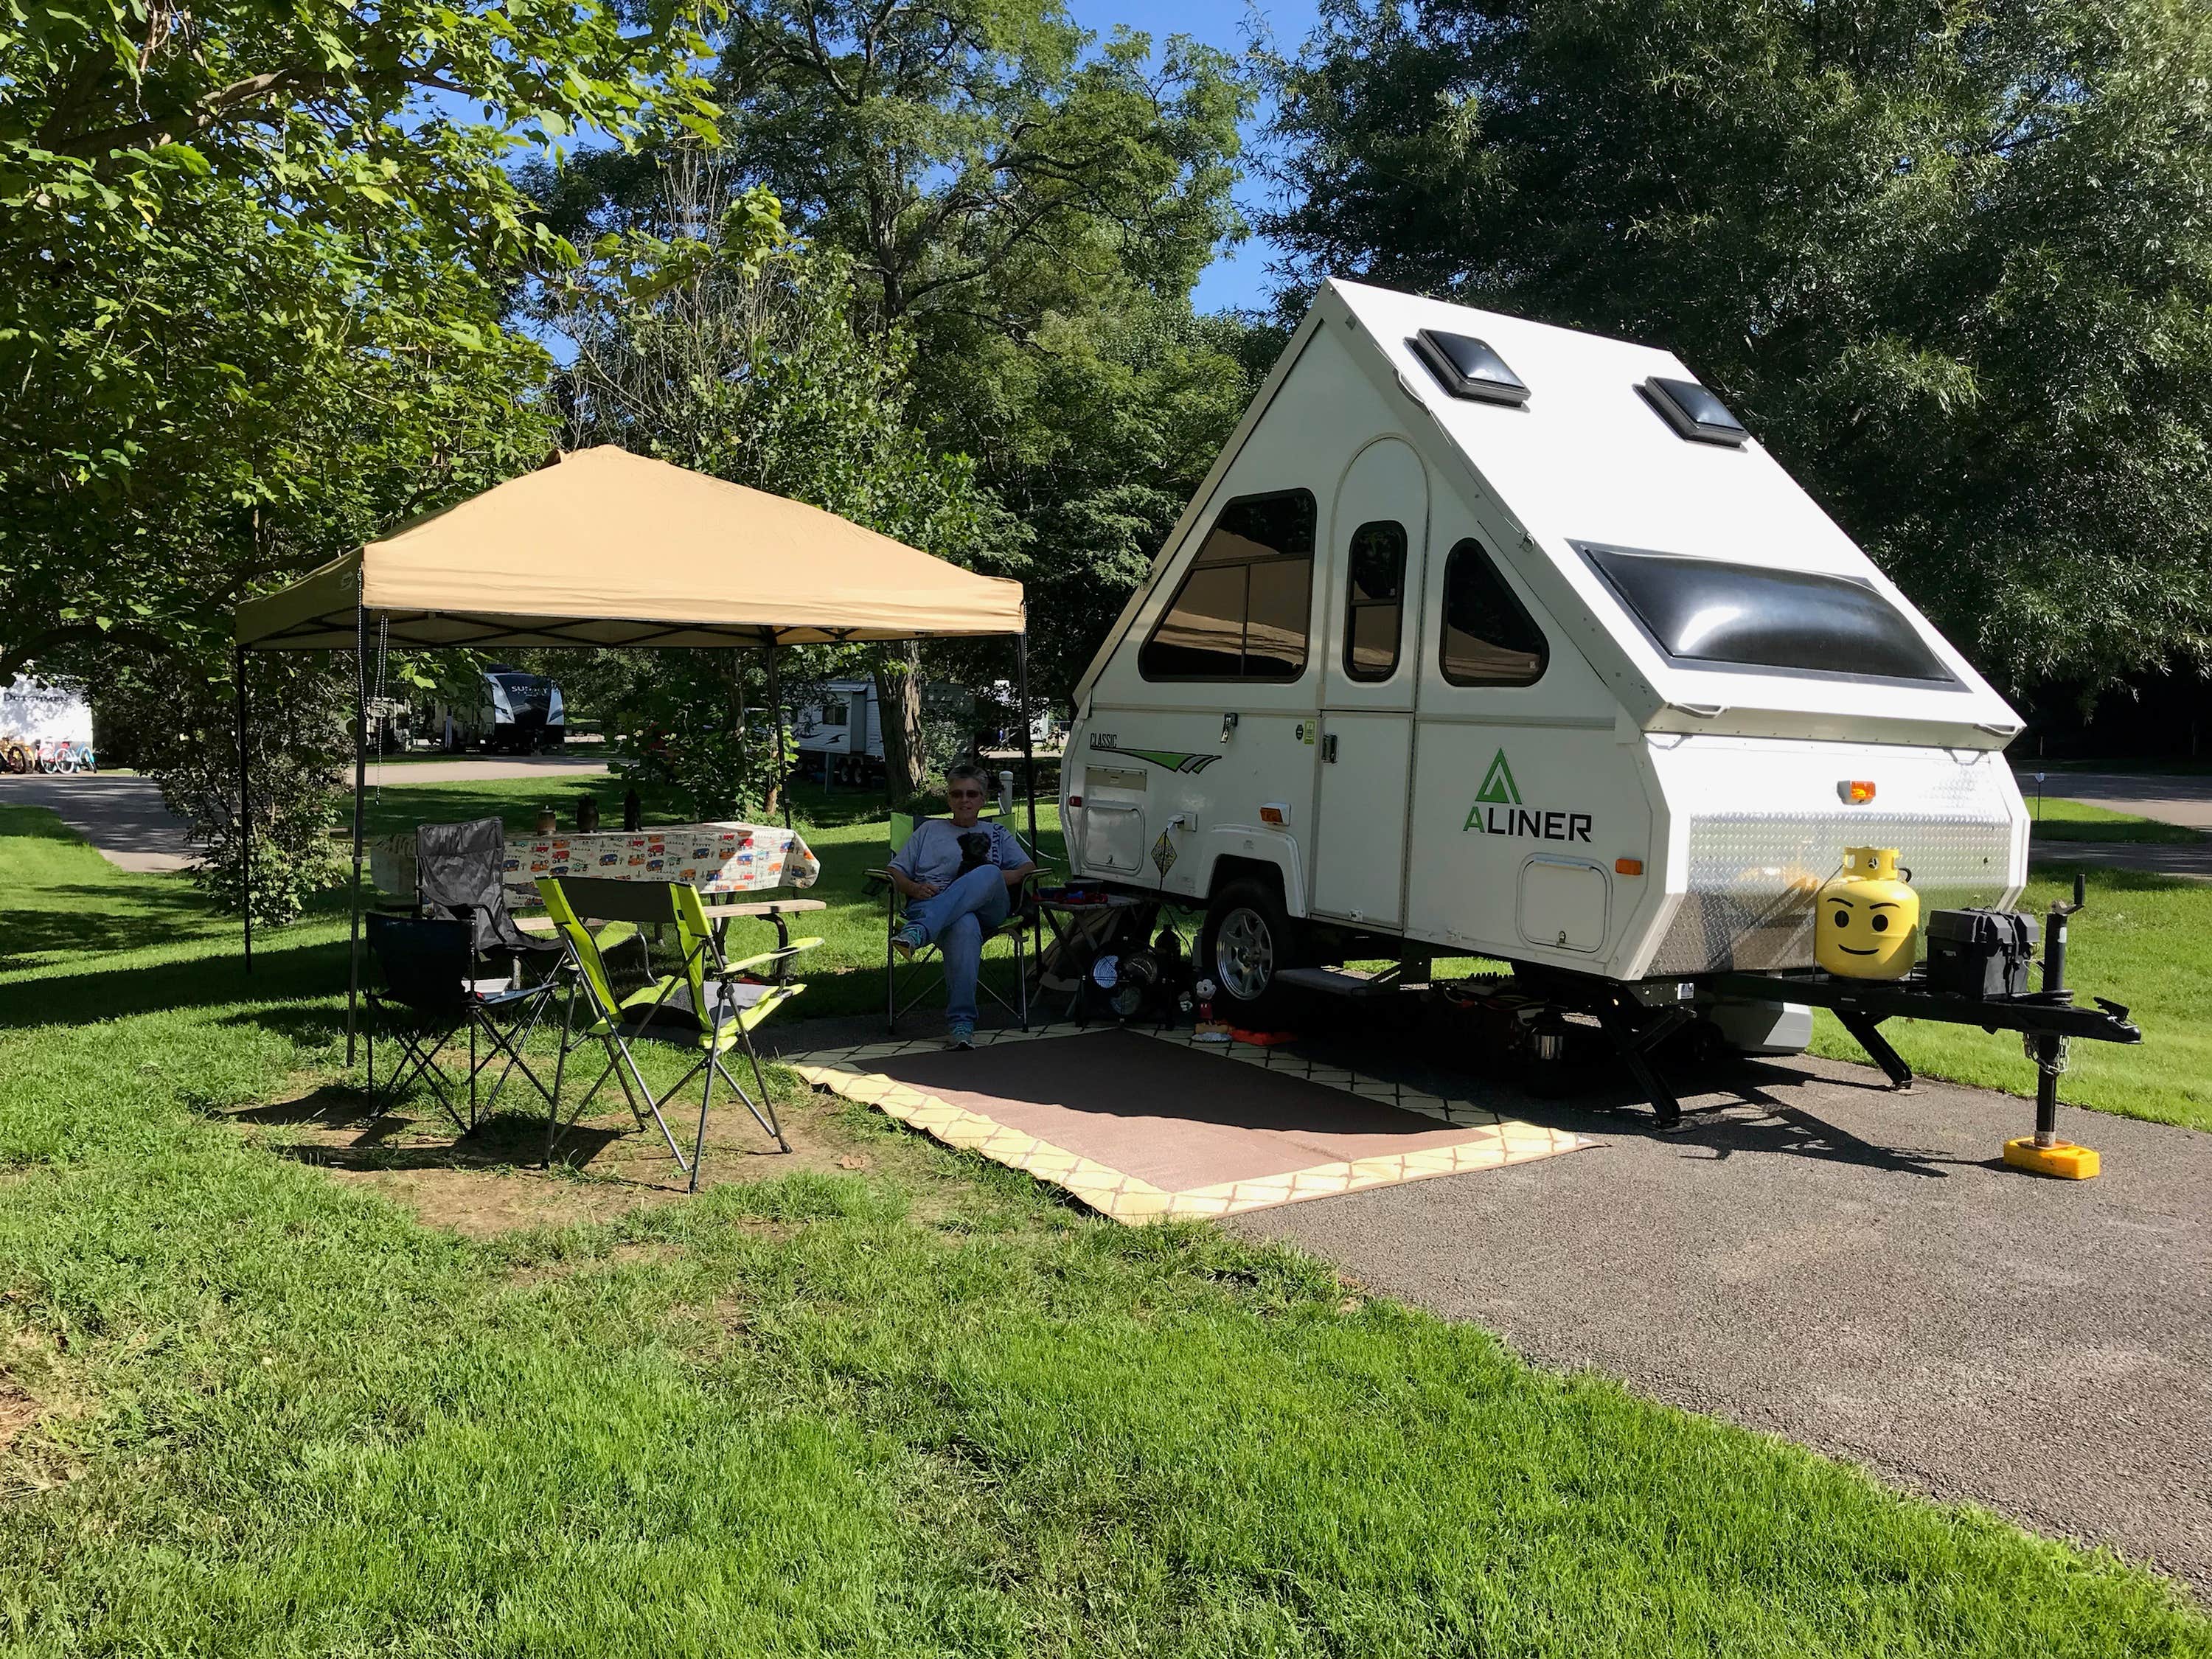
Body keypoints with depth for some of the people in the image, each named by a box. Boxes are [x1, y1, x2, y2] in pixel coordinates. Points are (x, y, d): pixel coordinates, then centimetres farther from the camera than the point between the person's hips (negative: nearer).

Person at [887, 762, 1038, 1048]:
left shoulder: (997, 833, 33)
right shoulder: (929, 830, 31)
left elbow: (1029, 868, 19)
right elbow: (896, 872, 22)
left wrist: (998, 880, -2)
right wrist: (915, 888, -2)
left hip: (988, 908, 1)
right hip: (931, 904, -1)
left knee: (989, 874, -39)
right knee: (965, 928, -42)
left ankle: (918, 933, -56)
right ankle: (961, 1024, -52)